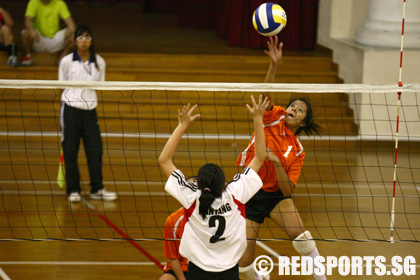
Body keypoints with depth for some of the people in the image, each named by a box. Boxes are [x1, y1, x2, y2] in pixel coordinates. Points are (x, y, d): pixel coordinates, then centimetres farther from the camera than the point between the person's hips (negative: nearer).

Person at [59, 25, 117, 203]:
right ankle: (73, 190, 9)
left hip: (90, 109, 2)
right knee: (70, 151, -1)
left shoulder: (99, 62, 6)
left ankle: (97, 189, 10)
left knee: (95, 150, -1)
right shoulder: (67, 61, 1)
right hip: (70, 108, -2)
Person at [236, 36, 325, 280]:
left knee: (298, 231, -25)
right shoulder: (274, 117, -3)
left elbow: (288, 190, -9)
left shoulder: (297, 150, -1)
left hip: (275, 195, 1)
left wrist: (276, 162, -24)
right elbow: (267, 95, -23)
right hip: (248, 193, -1)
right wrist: (274, 65, -38)